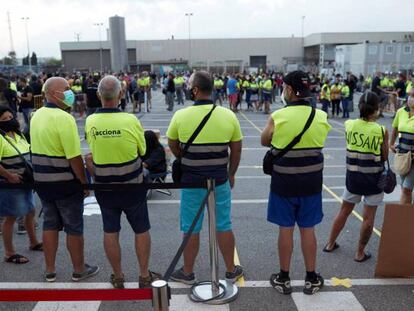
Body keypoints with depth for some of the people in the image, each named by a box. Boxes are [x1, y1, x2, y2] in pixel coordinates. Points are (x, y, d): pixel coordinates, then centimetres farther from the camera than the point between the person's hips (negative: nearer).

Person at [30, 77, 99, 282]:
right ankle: (79, 270, 22)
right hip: (65, 183, -7)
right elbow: (74, 157, -23)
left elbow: (38, 148, 12)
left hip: (42, 180, 8)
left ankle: (50, 271, 27)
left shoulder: (37, 116, 5)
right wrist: (84, 182, -13)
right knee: (74, 227, 7)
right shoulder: (64, 118, -21)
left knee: (50, 225, 17)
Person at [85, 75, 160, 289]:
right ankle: (144, 275, 23)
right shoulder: (131, 120, -17)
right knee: (141, 230, 13)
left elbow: (93, 151, 2)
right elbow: (143, 151, -4)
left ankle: (118, 276, 27)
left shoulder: (90, 122, -9)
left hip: (103, 187, 3)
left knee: (110, 231, 14)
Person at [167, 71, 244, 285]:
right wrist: (231, 174, 15)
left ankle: (187, 273, 28)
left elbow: (173, 146, 5)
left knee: (191, 228, 11)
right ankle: (231, 271, 29)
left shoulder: (180, 116, -11)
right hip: (220, 180, 2)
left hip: (191, 181, -1)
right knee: (224, 226, 14)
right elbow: (236, 150, 2)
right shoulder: (229, 116, -7)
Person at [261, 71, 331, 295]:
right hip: (311, 181, 3)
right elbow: (318, 142, 6)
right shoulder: (321, 116, -5)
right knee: (308, 230, 14)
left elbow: (264, 141, 0)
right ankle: (311, 279, 27)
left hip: (284, 181, -2)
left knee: (286, 229, 10)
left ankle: (283, 279, 24)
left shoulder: (278, 116, -14)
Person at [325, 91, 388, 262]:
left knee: (344, 211, 19)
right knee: (368, 217, 9)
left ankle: (330, 244, 32)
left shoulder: (349, 125, -7)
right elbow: (384, 157, -3)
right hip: (374, 178, -3)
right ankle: (360, 253, 20)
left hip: (353, 176, 3)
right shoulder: (381, 130, -14)